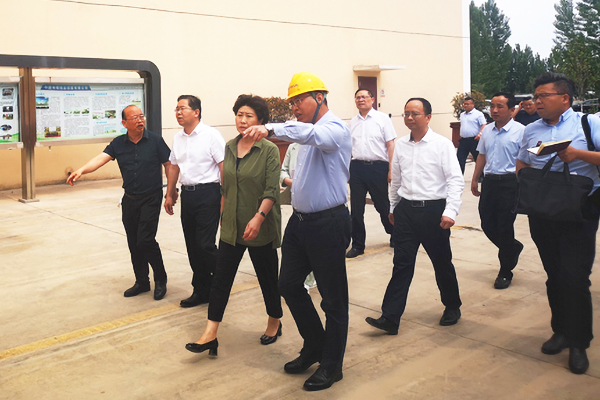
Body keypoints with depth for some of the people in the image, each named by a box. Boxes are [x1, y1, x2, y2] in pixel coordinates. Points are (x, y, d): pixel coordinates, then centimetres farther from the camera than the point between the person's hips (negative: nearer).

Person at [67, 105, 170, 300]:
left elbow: (169, 165, -2)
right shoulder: (118, 144, 2)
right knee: (133, 243, 10)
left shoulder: (155, 141, -5)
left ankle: (160, 279, 8)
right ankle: (142, 282, 26)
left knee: (145, 240, -12)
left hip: (151, 198, -4)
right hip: (129, 200, 4)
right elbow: (101, 158, -12)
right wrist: (81, 170, -29)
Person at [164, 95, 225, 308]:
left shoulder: (211, 135, -9)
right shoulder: (177, 138, 12)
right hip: (187, 194, 7)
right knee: (192, 246, 10)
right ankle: (201, 291, 22)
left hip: (208, 193, -7)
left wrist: (225, 197, -16)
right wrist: (169, 195, 20)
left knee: (205, 244, -10)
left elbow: (224, 167, -11)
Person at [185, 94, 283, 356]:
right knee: (221, 277, 1)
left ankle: (275, 322, 33)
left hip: (260, 228, -5)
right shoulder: (228, 148, 7)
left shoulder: (269, 150, -10)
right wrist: (223, 213, 17)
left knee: (267, 276, 10)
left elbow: (272, 190, -15)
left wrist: (259, 217, -26)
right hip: (231, 227, 5)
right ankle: (210, 335, 6)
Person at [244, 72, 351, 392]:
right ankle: (314, 346, 34)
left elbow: (312, 134, -37)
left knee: (333, 297, 4)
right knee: (289, 285, 14)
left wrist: (270, 129, -47)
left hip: (328, 223, -9)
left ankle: (331, 365, 20)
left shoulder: (335, 129, -14)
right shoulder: (306, 135, 14)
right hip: (300, 220, 9)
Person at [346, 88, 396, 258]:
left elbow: (390, 144, -4)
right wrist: (347, 168, 9)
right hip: (357, 167, 4)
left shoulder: (382, 118, -1)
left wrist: (391, 170, -10)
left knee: (383, 205, 9)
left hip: (378, 167, -4)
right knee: (356, 208, 5)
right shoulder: (353, 122, 12)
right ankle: (357, 245, 16)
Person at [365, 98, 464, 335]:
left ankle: (452, 306, 34)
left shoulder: (442, 144, -7)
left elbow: (456, 180, -10)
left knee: (442, 262, 12)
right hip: (405, 209, 4)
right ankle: (390, 318, 3)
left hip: (433, 210, -3)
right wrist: (392, 207, 21)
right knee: (402, 264, 2)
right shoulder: (401, 145, 7)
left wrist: (450, 211, -18)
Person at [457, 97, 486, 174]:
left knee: (478, 160, 2)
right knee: (460, 159, 2)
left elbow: (483, 125, -11)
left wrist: (480, 133, -28)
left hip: (474, 140, -6)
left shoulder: (478, 114, -4)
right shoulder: (462, 114, 18)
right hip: (463, 140, 6)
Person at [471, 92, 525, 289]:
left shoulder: (520, 131, -9)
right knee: (487, 224, 9)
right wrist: (474, 179, 16)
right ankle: (513, 248, 39)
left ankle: (505, 272, 19)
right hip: (489, 181, 6)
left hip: (509, 182, -6)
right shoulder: (487, 130, 10)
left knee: (505, 227, 1)